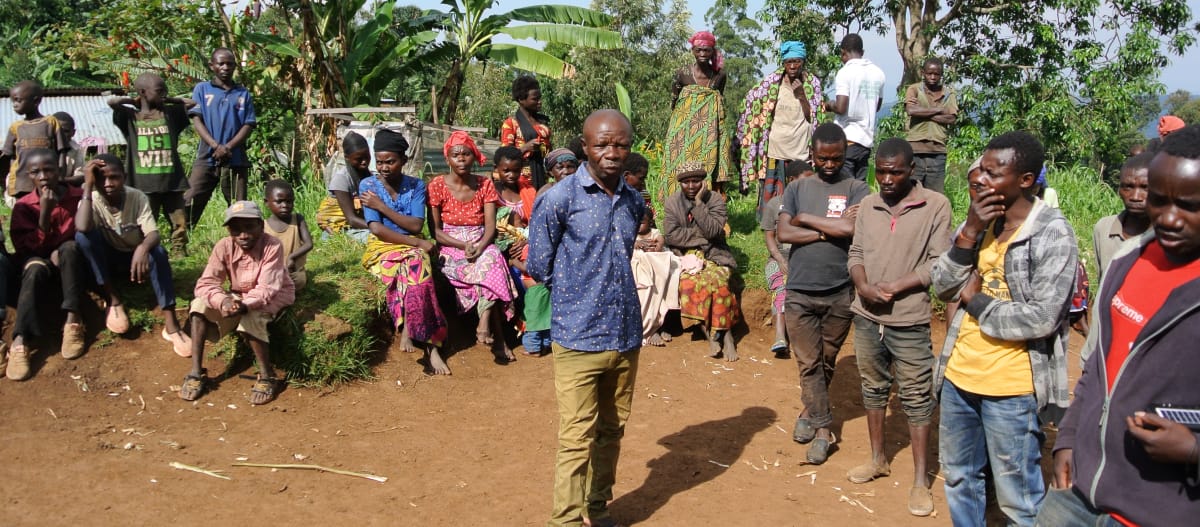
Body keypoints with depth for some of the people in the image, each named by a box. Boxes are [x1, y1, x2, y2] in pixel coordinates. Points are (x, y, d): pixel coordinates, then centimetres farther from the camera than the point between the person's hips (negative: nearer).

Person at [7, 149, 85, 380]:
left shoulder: (78, 197, -4)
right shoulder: (24, 206, -4)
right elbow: (29, 248, -11)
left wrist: (62, 251, -19)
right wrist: (45, 213, -22)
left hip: (73, 266, 0)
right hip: (40, 265, 0)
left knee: (69, 248, -33)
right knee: (36, 268, -36)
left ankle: (73, 320, -36)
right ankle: (20, 341, -50)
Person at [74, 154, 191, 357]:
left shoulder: (138, 198, -16)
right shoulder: (92, 200, -17)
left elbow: (153, 234, -27)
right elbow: (82, 229, -39)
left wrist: (142, 248, -51)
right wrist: (88, 186, -37)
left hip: (135, 256, 0)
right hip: (106, 259, 1)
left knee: (158, 252, -34)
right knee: (84, 236, -30)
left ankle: (170, 324, -37)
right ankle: (114, 301, -20)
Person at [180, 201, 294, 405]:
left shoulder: (272, 246, -25)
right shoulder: (224, 247, -14)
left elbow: (266, 289, -30)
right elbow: (205, 283, -21)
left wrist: (245, 305, -49)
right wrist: (223, 301, -42)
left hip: (272, 298, -5)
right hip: (238, 297, 5)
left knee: (249, 317, -36)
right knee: (200, 305, -19)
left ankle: (267, 376, -20)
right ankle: (196, 372, -15)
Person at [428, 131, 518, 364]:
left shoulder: (485, 184, 5)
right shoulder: (437, 185, -2)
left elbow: (490, 227, -1)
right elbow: (435, 231, -4)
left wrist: (479, 248, -22)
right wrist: (463, 245, -19)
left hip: (482, 246, 3)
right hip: (451, 249, -2)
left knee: (493, 258, -33)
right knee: (491, 267, -30)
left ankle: (485, 324, -29)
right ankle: (498, 339, -29)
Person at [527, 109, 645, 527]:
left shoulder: (634, 201, 7)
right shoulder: (558, 199, -10)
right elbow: (540, 266, -3)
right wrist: (576, 294, 6)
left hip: (626, 336, 6)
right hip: (579, 339, -5)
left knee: (611, 432, 16)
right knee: (577, 438, -4)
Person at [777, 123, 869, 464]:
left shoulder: (856, 190, 0)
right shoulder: (797, 189, 6)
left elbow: (852, 229, -18)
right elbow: (783, 234, -6)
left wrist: (805, 219, -8)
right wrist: (831, 229, -12)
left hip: (840, 293, -1)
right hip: (799, 292, 1)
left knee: (826, 361, 13)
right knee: (808, 363, 3)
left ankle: (811, 411, 33)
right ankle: (822, 428, 13)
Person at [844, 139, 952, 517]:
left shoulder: (935, 205, -7)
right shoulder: (868, 205, 8)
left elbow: (938, 263, -11)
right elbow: (856, 252, 9)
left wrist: (894, 287, -17)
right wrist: (863, 286, -9)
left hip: (909, 321, -5)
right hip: (866, 316, 5)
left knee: (916, 398, 3)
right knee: (873, 389, 17)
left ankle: (920, 479, 13)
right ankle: (878, 460, 33)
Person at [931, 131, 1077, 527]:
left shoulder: (1052, 234, -16)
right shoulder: (981, 221, 4)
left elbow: (1042, 319, -23)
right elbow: (943, 287, 0)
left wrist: (976, 301, -11)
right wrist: (970, 232, -13)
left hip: (1011, 388, -7)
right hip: (958, 375, 7)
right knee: (958, 478, 23)